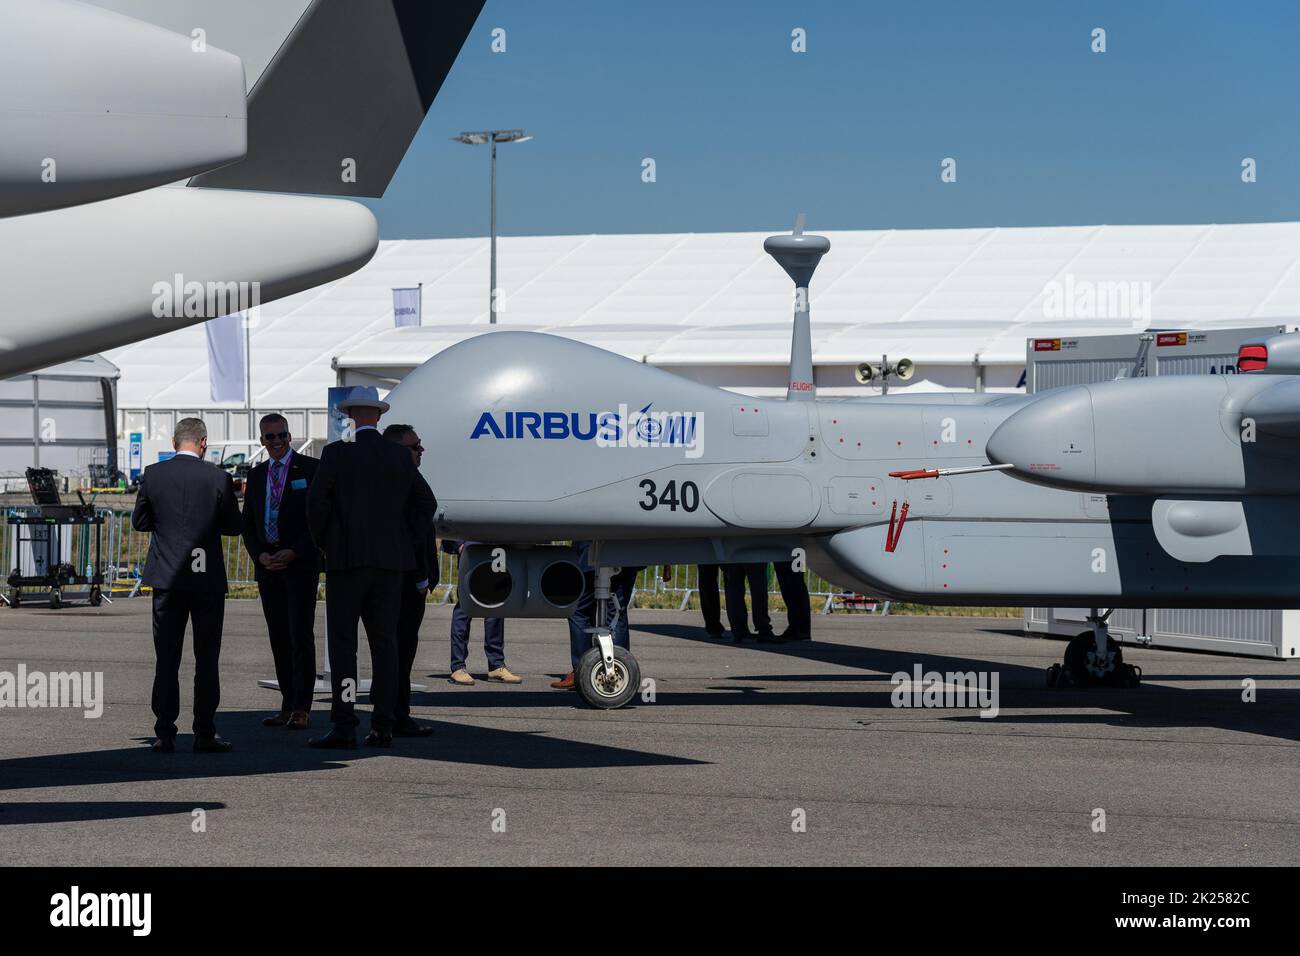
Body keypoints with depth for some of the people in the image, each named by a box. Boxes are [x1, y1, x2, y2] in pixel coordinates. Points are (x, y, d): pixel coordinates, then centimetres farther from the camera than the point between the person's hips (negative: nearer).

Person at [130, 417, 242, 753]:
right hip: (208, 578, -1)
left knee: (166, 659, 7)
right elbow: (233, 526, 0)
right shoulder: (218, 478, -7)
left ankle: (165, 735, 5)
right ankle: (205, 735, 5)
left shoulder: (153, 474, -3)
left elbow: (139, 521, 5)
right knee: (207, 659, 6)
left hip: (166, 575, 1)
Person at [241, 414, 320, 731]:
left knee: (301, 635, -10)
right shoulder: (256, 475, 15)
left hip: (300, 562, -5)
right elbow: (248, 523, 15)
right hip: (267, 564, 5)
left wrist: (293, 552, -13)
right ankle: (288, 707, 7)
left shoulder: (310, 469, 0)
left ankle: (302, 709, -9)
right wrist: (260, 555, -3)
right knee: (279, 638, 4)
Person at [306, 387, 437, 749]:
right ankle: (382, 726, 5)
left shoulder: (336, 454, -5)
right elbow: (426, 503, 10)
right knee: (384, 641, 7)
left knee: (342, 642, -3)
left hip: (346, 559, -4)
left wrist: (323, 542, 4)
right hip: (390, 562, 4)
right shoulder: (400, 457, 6)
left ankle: (344, 727, -9)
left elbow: (316, 501, -10)